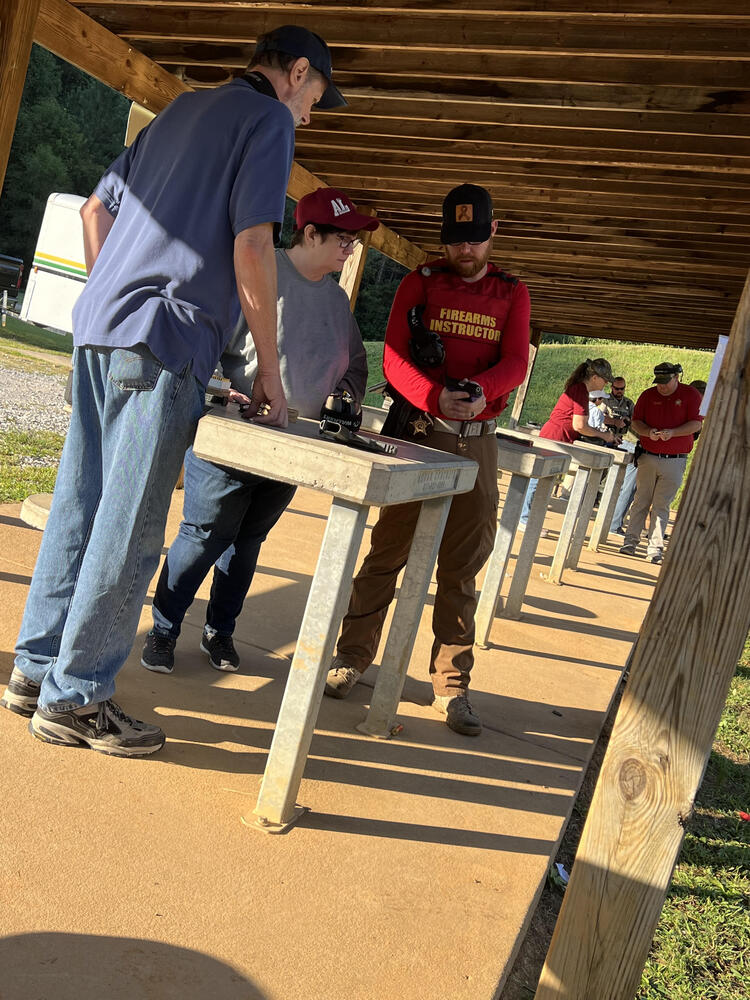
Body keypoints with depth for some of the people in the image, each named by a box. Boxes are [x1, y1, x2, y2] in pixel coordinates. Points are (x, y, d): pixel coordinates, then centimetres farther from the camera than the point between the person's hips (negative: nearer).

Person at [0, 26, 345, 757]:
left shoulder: (182, 109, 25)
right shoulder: (268, 120, 0)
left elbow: (96, 211, 25)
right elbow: (250, 249, -12)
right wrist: (269, 370, -7)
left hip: (97, 330, 9)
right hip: (162, 344, -9)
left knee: (80, 504, 12)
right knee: (129, 528, -3)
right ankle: (73, 698, 6)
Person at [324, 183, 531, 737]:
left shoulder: (512, 293, 12)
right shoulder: (420, 283, 6)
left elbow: (516, 362, -2)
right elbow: (394, 358, -5)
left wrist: (480, 392, -24)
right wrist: (437, 397, -24)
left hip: (477, 440, 2)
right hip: (417, 429, -2)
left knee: (462, 565, 5)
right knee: (388, 549, 1)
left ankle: (452, 684, 14)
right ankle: (352, 658, 15)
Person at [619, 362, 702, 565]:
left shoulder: (691, 395, 0)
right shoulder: (648, 395, 7)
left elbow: (696, 424, -6)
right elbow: (635, 421, 7)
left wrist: (672, 432, -21)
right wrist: (649, 432, -14)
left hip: (675, 462, -2)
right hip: (648, 457, 2)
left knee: (661, 506, -1)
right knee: (641, 501, 3)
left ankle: (655, 549, 3)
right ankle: (631, 541, 10)